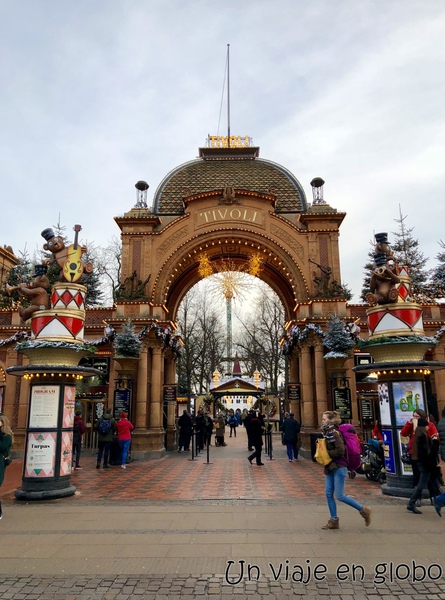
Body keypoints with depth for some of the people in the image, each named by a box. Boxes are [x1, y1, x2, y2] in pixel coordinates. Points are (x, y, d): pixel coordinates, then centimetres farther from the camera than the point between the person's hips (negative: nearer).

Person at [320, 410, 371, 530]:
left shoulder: (335, 433, -17)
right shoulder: (327, 433, 10)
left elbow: (340, 451, -24)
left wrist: (326, 453, -17)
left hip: (339, 467, -9)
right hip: (330, 468, 9)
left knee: (340, 496, -4)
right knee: (329, 494, 8)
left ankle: (363, 510, 14)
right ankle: (334, 520, 18)